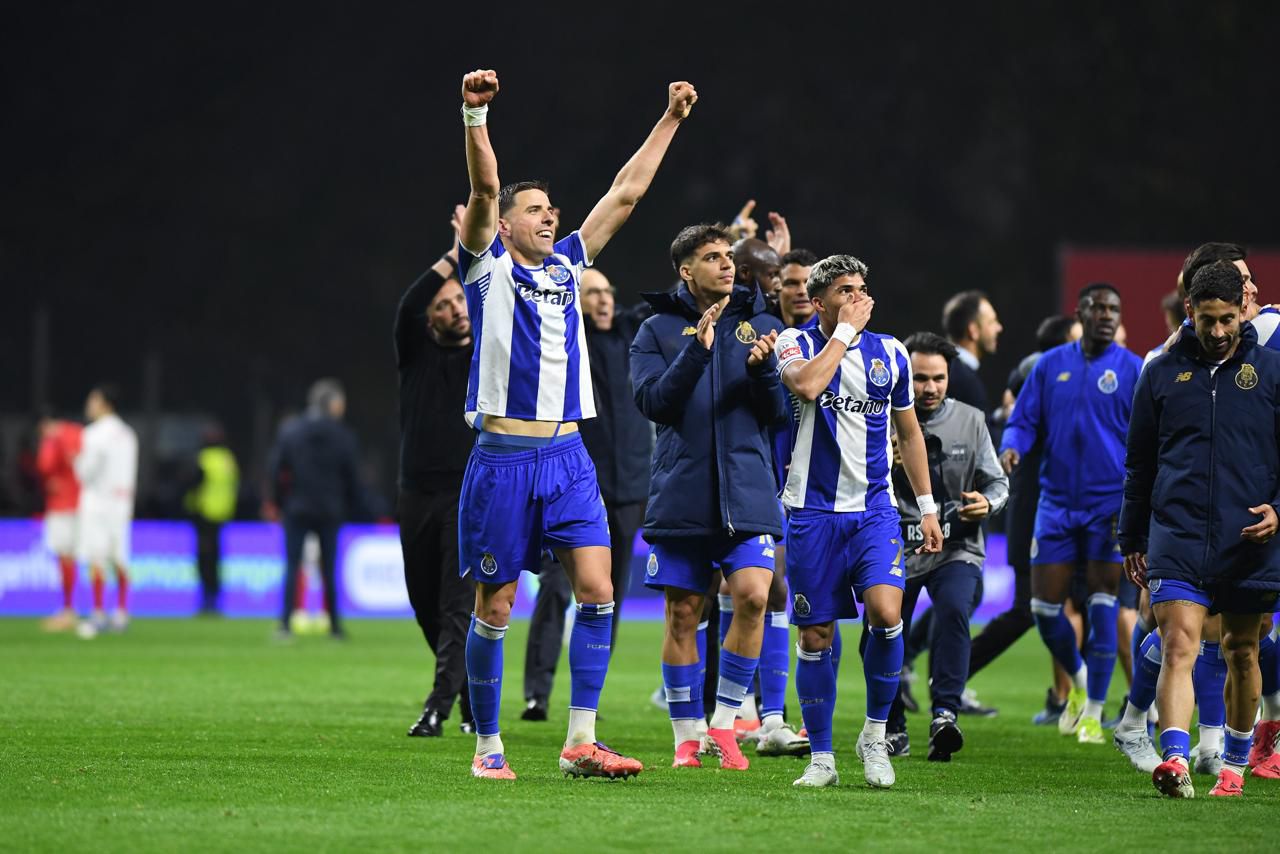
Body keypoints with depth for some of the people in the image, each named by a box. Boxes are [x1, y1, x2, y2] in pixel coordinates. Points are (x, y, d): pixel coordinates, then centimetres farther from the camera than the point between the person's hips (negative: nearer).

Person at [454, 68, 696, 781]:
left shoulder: (567, 265, 16)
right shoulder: (490, 267, 2)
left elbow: (626, 193, 18)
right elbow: (484, 190, -14)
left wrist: (671, 120, 17)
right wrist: (476, 117, -28)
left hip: (568, 456, 5)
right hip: (504, 457, -5)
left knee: (598, 589, -9)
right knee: (496, 608, 1)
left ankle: (582, 740, -6)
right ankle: (488, 744, 12)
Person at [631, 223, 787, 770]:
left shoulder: (761, 326, 10)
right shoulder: (658, 330, 6)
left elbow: (779, 412, 6)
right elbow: (653, 402, -7)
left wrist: (762, 369, -13)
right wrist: (696, 351, -19)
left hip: (746, 491, 1)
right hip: (680, 493, -1)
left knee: (752, 595, -15)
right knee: (683, 613, 2)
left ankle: (724, 725, -1)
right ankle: (687, 736, 13)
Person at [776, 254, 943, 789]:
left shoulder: (890, 354, 7)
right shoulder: (796, 343, -3)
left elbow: (909, 433, 17)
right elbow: (806, 385, -27)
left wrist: (927, 507, 16)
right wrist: (845, 329, -17)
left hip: (874, 510, 2)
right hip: (813, 512, -2)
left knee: (886, 614, -18)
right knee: (815, 636, 2)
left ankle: (875, 734, 1)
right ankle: (821, 758, 13)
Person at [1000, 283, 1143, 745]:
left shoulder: (1133, 370, 0)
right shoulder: (1050, 365, 7)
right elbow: (1024, 421, 9)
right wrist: (1011, 448, -13)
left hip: (1109, 506, -2)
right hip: (1056, 503, 3)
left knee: (1102, 607, -6)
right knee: (1044, 608, 1)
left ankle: (1093, 713, 4)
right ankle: (1078, 680, 29)